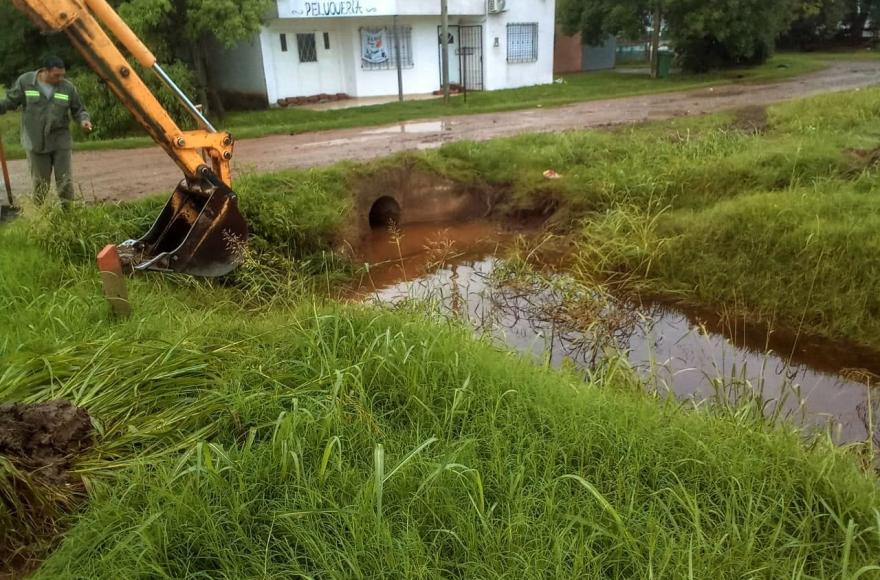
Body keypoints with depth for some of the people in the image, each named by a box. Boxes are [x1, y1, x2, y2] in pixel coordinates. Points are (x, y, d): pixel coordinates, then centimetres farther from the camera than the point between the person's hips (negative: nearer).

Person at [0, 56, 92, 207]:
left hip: (60, 142, 0)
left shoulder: (68, 87, -3)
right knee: (40, 182, 8)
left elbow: (78, 110, 7)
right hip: (36, 142, 0)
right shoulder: (25, 81, -5)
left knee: (65, 180, 2)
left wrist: (84, 119, -13)